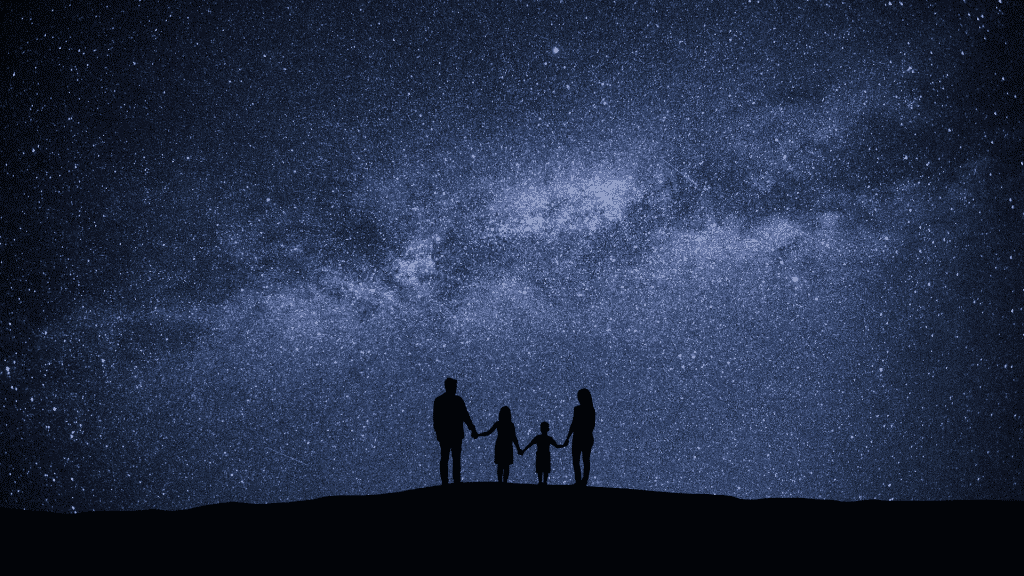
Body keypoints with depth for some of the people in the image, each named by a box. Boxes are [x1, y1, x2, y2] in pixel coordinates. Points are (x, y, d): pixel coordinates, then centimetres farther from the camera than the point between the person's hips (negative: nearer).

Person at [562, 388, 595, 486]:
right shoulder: (591, 410, 6)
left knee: (575, 460, -1)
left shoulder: (577, 409, -12)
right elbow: (592, 425, 12)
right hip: (588, 437, 6)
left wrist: (567, 438, -9)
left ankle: (578, 481, -12)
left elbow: (573, 424, -14)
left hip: (578, 437, -6)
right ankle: (584, 481, 10)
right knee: (586, 460, 10)